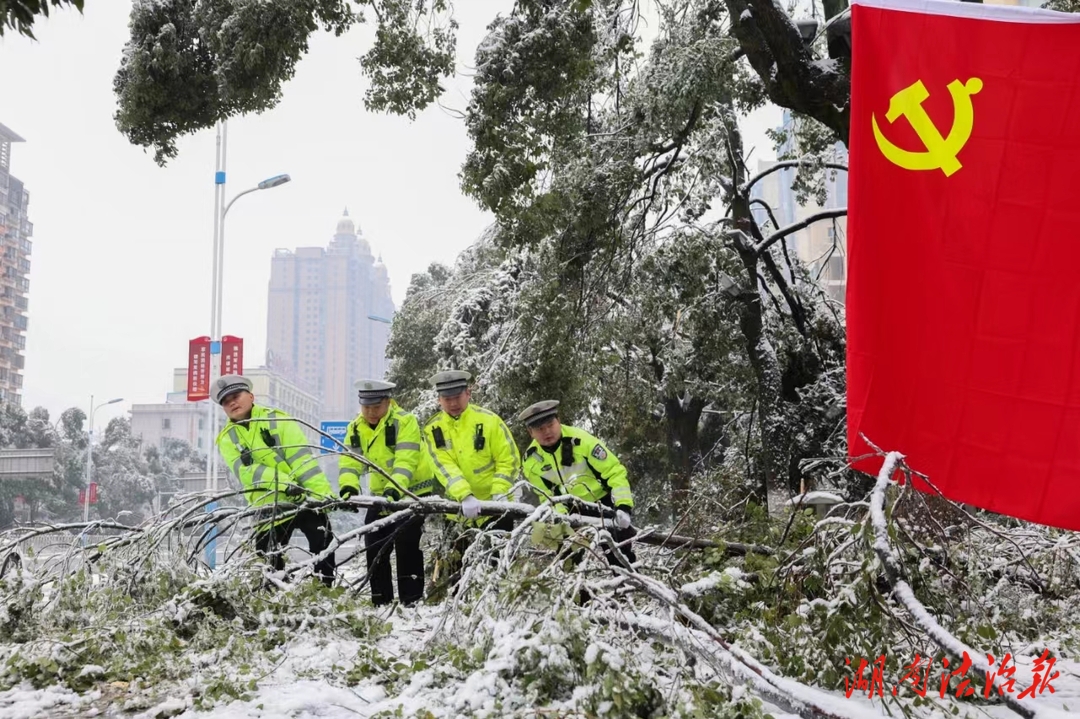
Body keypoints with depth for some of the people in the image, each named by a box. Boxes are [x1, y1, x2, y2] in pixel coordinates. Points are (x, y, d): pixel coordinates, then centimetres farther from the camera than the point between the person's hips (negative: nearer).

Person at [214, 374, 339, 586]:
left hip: (303, 498, -2)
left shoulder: (276, 419, -1)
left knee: (323, 545, -16)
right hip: (268, 508, 2)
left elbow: (302, 458, -11)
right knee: (269, 567, 3)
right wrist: (284, 482, -29)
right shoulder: (227, 439, 5)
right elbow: (245, 471, -12)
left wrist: (322, 493, -23)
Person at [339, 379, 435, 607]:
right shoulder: (355, 429, 0)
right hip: (381, 496, 6)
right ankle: (380, 603, 14)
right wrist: (348, 486, -31)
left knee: (405, 543, -16)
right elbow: (349, 461, -11)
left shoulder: (405, 422, -18)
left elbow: (406, 461, -28)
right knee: (374, 547, 4)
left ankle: (411, 601, -9)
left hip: (413, 492, -6)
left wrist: (394, 489, -43)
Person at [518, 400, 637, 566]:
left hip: (605, 502, -4)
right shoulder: (531, 460, -9)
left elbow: (615, 471, -21)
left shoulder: (581, 441, -23)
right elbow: (548, 495, 0)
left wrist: (623, 506, -30)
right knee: (566, 557, -2)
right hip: (575, 511, 4)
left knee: (620, 556, -8)